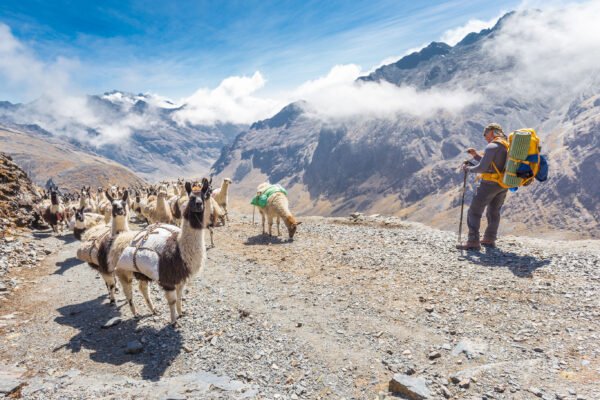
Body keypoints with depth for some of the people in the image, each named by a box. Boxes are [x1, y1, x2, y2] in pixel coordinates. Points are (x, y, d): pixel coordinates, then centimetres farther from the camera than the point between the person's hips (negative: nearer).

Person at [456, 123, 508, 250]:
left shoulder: (492, 146, -15)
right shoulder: (508, 146, 13)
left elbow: (482, 168, -20)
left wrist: (467, 169, -3)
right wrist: (476, 155, 12)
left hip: (490, 184, -9)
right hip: (503, 185, 9)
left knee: (474, 212, -4)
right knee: (494, 212, 20)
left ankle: (473, 242, -8)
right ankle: (489, 239, 29)